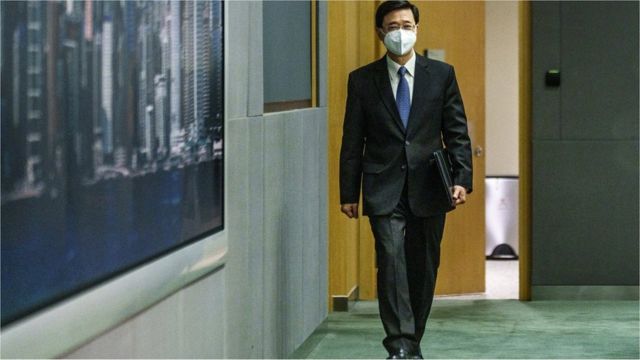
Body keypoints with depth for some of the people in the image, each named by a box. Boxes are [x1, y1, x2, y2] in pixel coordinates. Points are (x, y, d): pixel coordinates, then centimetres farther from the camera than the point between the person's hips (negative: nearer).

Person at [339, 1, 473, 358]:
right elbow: (353, 142, 5)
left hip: (428, 188, 2)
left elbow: (457, 132, 5)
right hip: (384, 190, -2)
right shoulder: (363, 80, 4)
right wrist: (349, 192, 1)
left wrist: (462, 178, -6)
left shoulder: (441, 74, 6)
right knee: (391, 258, -17)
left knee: (423, 268, 8)